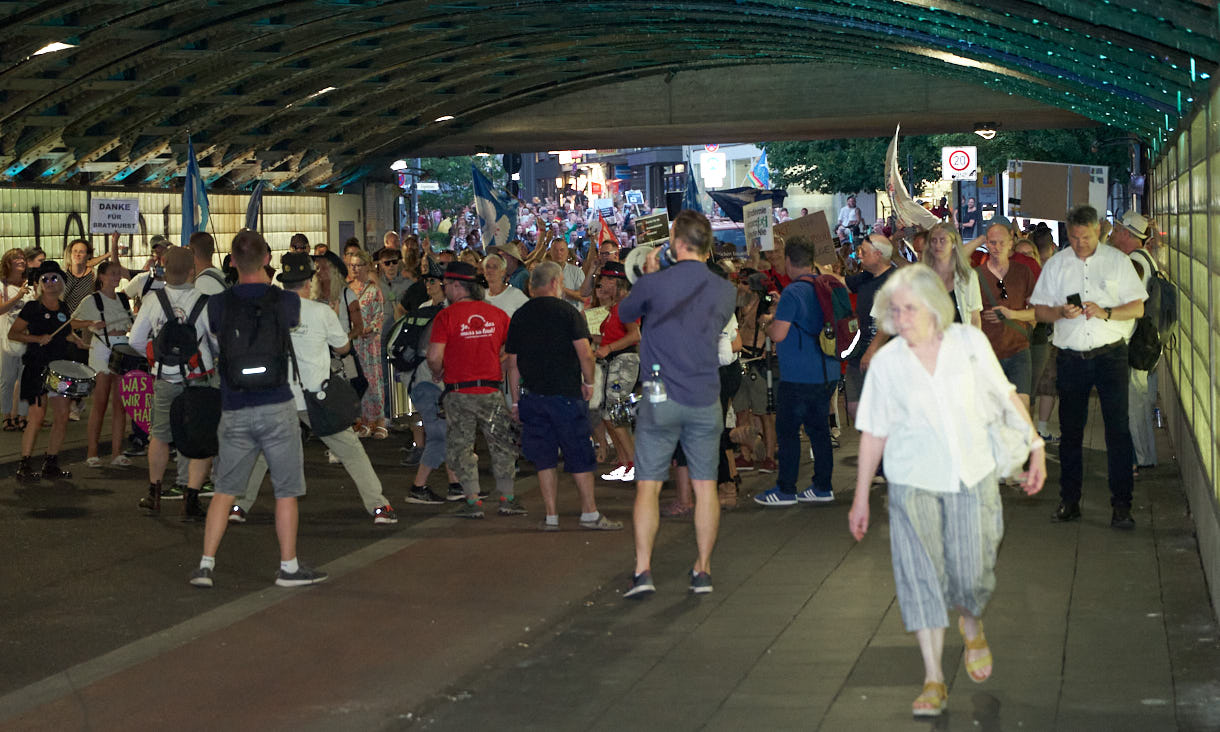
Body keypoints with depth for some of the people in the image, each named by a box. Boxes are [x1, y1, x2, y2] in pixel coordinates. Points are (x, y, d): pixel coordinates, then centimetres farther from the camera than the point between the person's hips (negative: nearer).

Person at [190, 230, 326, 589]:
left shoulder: (217, 305, -1)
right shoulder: (286, 301, -5)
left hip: (234, 411, 2)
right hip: (277, 408, -2)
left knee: (225, 490, 12)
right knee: (286, 491, 8)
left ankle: (205, 565, 10)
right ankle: (289, 567, 13)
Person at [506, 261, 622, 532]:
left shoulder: (519, 317, 8)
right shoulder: (568, 312, -6)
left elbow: (513, 364, 9)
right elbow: (585, 353, -12)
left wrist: (516, 401, 14)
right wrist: (589, 382, 3)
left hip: (532, 396, 4)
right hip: (567, 394, -4)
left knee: (544, 460, 7)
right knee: (580, 458, 4)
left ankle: (551, 517, 6)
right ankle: (590, 514, 7)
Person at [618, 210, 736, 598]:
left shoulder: (654, 283, -10)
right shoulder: (725, 291, 1)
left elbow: (625, 312, 9)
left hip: (661, 398, -3)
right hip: (706, 399, 3)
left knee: (647, 485, 3)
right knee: (705, 485, 9)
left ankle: (643, 570, -3)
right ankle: (703, 569, 13)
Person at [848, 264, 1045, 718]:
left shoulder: (970, 343, -5)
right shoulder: (886, 362, -5)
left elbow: (1007, 397, 6)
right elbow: (873, 433, 2)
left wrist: (1035, 447, 5)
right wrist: (861, 497, 5)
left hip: (972, 476, 1)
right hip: (913, 482, 0)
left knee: (972, 573, 3)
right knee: (921, 575, -4)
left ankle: (971, 628, 39)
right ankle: (933, 678, 4)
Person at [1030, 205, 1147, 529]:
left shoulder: (1117, 260, 4)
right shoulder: (1056, 264, 8)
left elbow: (1137, 307, 2)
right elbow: (1039, 309, 8)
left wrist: (1106, 313, -15)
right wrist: (1061, 312, -12)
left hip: (1111, 354, -2)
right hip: (1071, 356, 2)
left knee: (1118, 428, -5)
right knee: (1070, 430, 7)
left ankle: (1121, 505, -2)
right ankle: (1069, 500, 16)